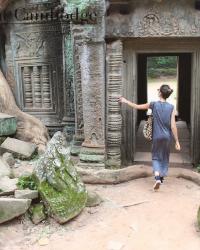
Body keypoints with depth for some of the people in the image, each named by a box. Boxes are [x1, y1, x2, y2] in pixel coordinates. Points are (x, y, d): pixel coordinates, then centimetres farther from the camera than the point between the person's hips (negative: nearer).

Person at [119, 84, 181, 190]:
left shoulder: (153, 104, -9)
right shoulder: (171, 107, -7)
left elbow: (137, 106, 2)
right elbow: (173, 126, -9)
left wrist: (125, 101, 16)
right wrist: (177, 141, -2)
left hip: (157, 136, -1)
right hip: (167, 137, 1)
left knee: (156, 157, 10)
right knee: (165, 157, 19)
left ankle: (157, 178, -11)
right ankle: (162, 177, 29)